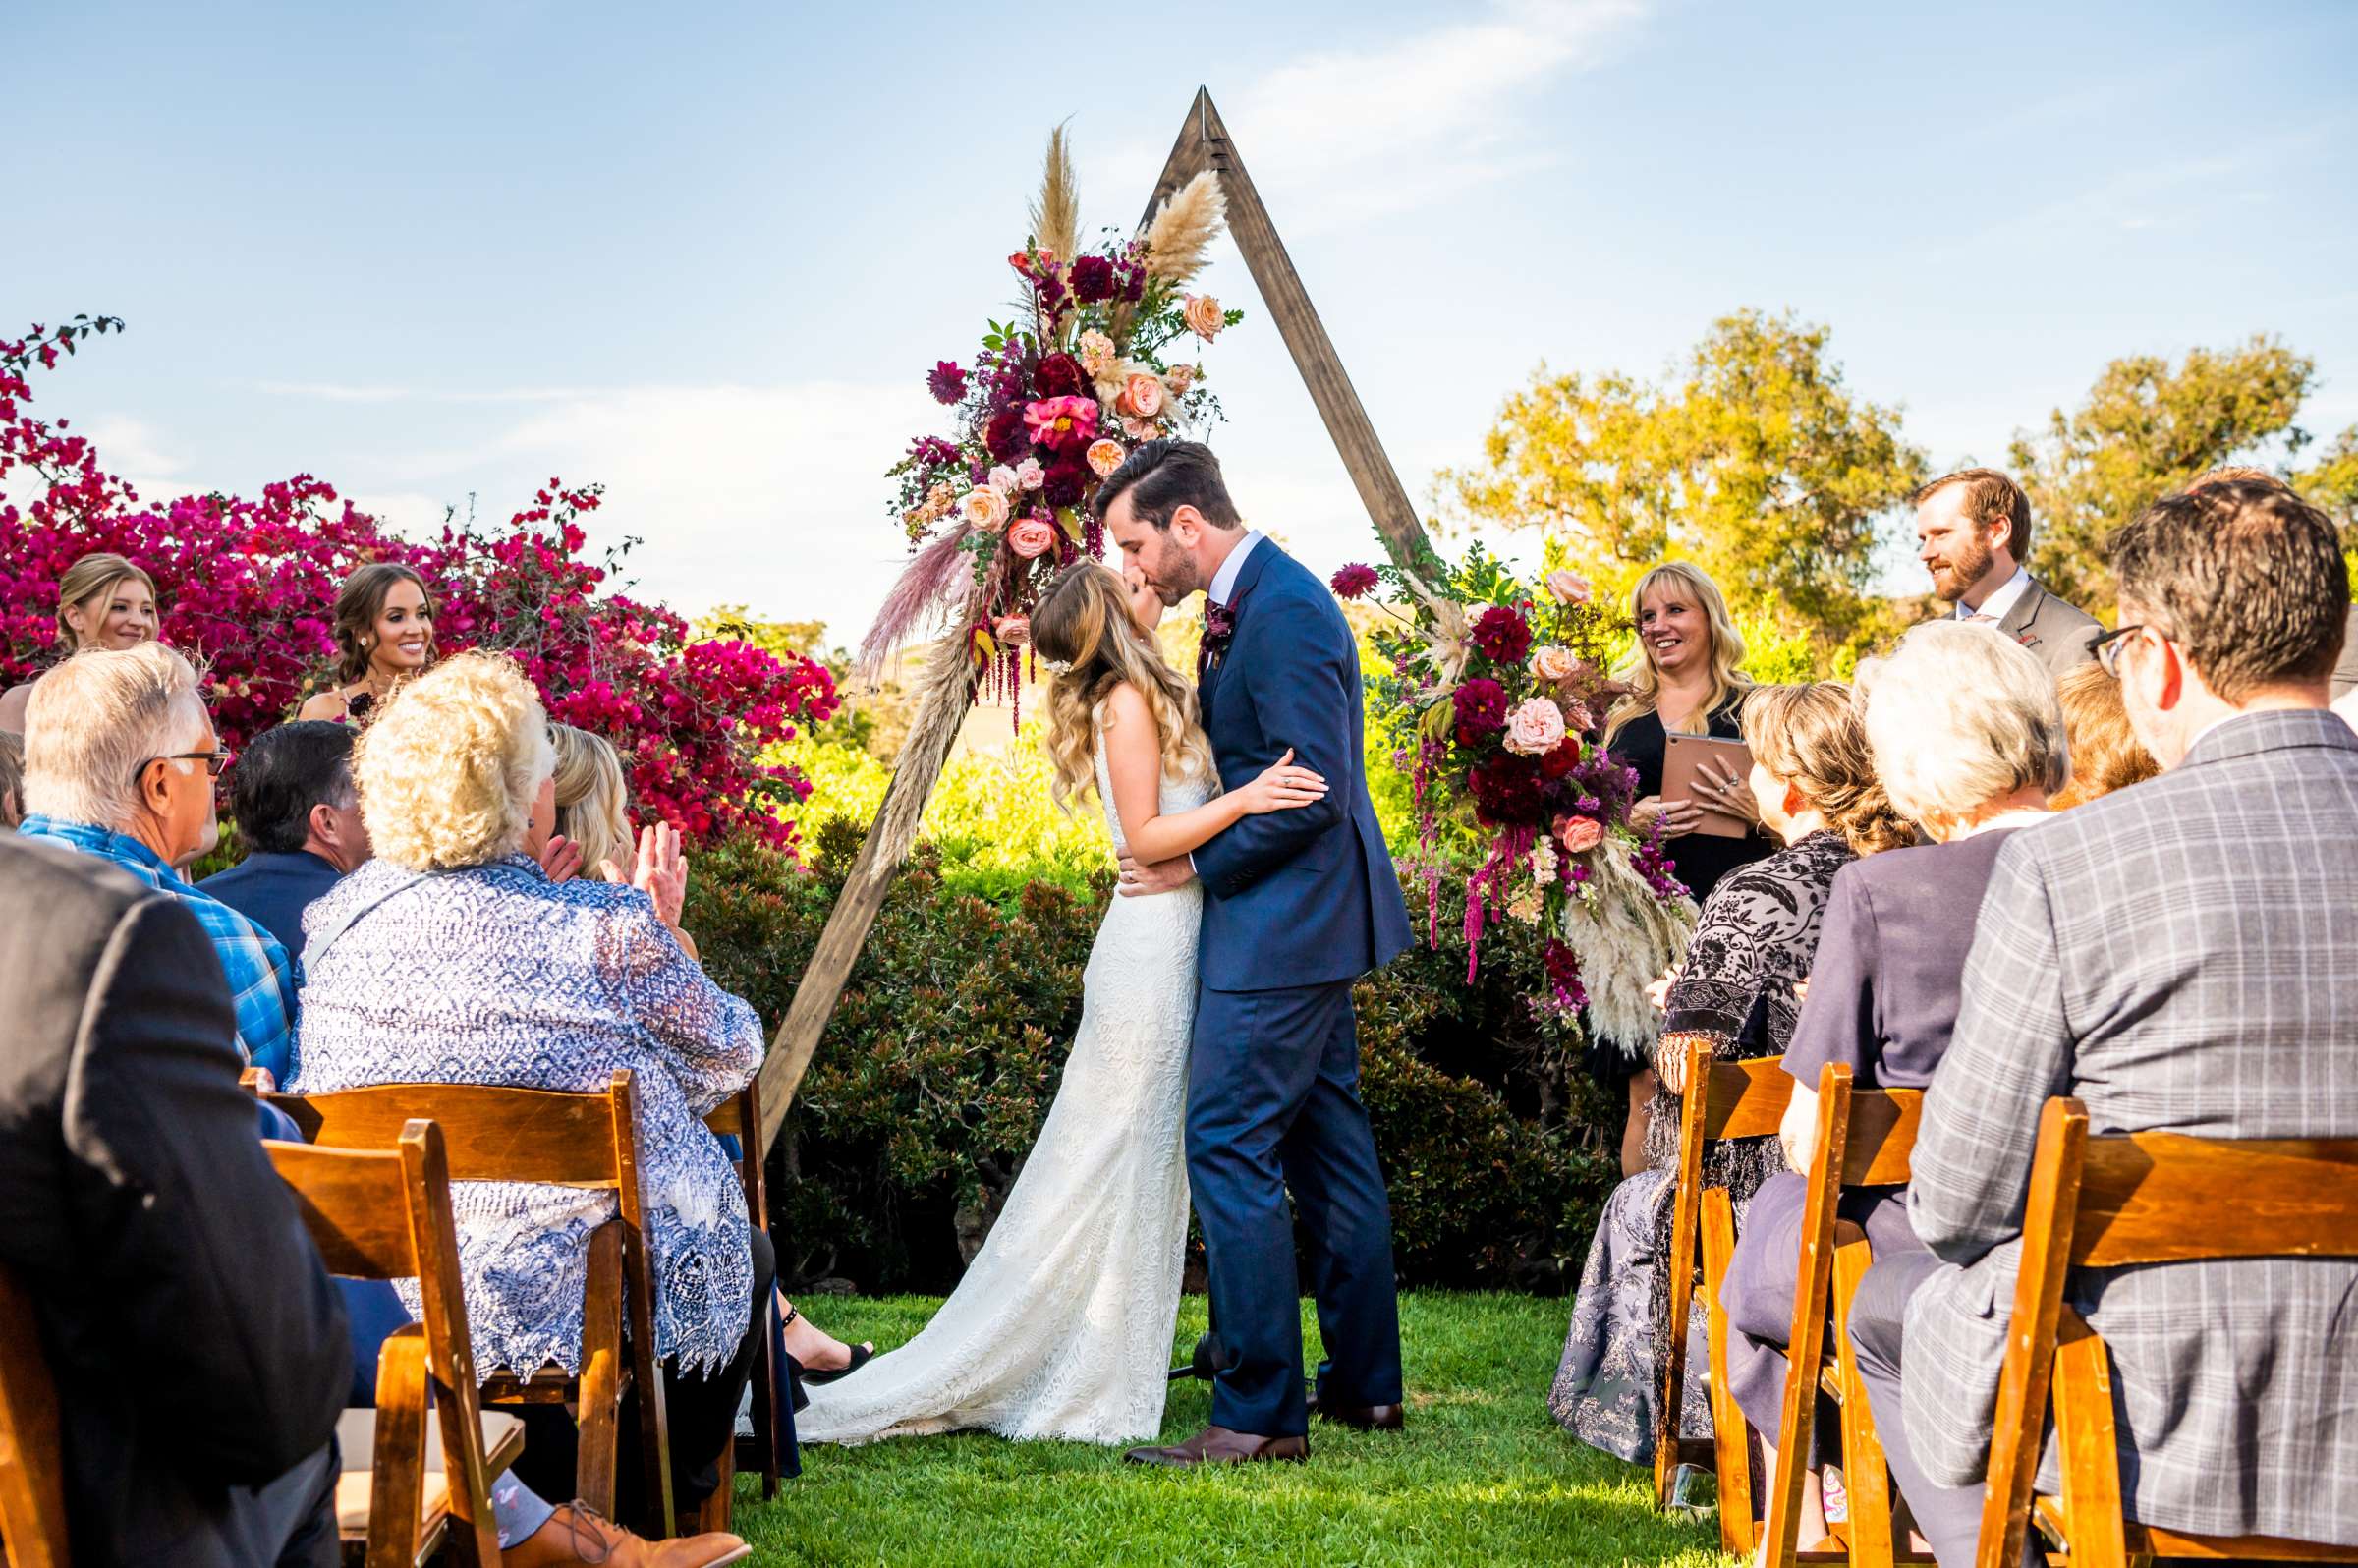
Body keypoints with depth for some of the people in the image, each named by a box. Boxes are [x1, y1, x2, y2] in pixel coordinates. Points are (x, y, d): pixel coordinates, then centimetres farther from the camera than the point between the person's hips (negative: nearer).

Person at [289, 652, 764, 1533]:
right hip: (561, 1291, -5)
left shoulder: (339, 918, -5)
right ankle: (676, 1500, 40)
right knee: (748, 1250, 27)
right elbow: (730, 1055, -3)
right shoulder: (606, 931, -19)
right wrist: (657, 935, 11)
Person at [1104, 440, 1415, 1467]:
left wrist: (1196, 864, -14)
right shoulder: (1246, 604, 13)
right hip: (1304, 920, 11)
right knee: (1327, 1143, 14)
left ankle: (1259, 1413, -6)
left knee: (1229, 1147, -9)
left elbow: (1311, 789, -22)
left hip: (1283, 922, -11)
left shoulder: (1284, 612, -19)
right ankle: (1364, 1384, 23)